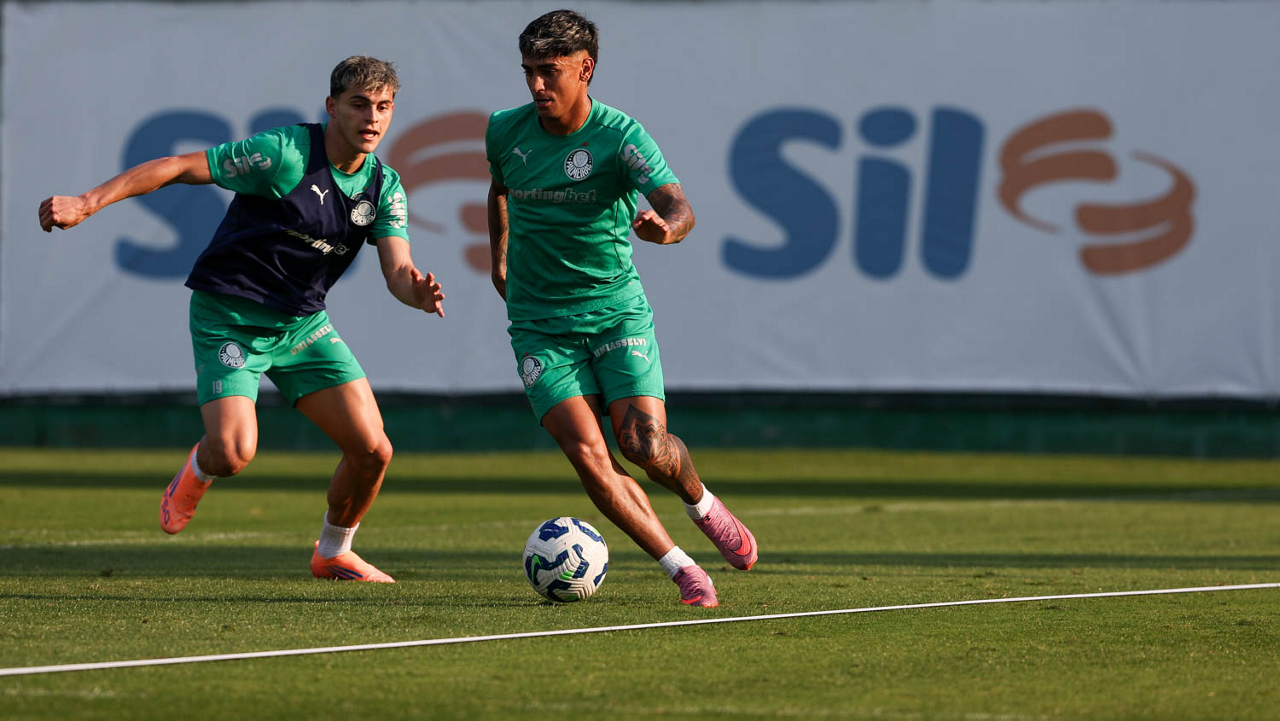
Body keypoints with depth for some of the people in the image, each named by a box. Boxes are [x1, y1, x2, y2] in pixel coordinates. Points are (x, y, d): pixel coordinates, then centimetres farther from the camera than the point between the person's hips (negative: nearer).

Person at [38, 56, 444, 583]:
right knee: (234, 454, -24)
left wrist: (417, 293, -35)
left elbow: (397, 271, -10)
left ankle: (332, 554, 22)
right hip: (229, 318, -5)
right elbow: (177, 167, -17)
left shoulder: (384, 188, -1)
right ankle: (198, 469, 16)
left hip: (302, 322, 5)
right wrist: (87, 203, -25)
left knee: (372, 451, -6)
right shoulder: (283, 153, -19)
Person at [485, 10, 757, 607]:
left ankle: (702, 504, 22)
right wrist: (498, 262, 23)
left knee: (645, 445, -14)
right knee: (587, 454, -16)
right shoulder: (505, 132, -1)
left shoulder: (619, 136, -13)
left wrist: (666, 226, -50)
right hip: (540, 324, 2)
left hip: (616, 310, -2)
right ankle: (681, 570, -10)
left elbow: (679, 208, -28)